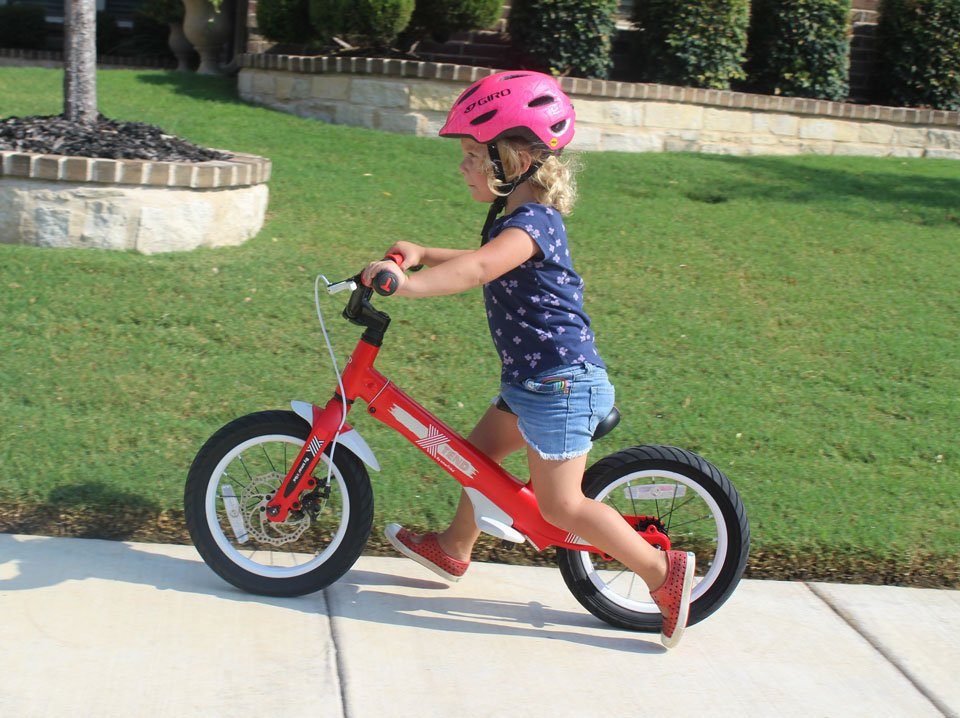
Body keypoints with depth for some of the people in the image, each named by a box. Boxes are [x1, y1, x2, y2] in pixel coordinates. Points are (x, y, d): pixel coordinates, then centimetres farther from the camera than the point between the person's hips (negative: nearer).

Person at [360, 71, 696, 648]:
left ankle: (666, 573, 2)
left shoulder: (530, 222, -20)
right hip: (535, 380, 10)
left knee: (561, 505, -6)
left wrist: (410, 283, -49)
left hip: (561, 382, -10)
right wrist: (424, 254, 27)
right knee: (479, 452, 20)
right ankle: (453, 550, 39)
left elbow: (480, 268, -40)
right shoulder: (523, 216, 12)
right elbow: (487, 263, 33)